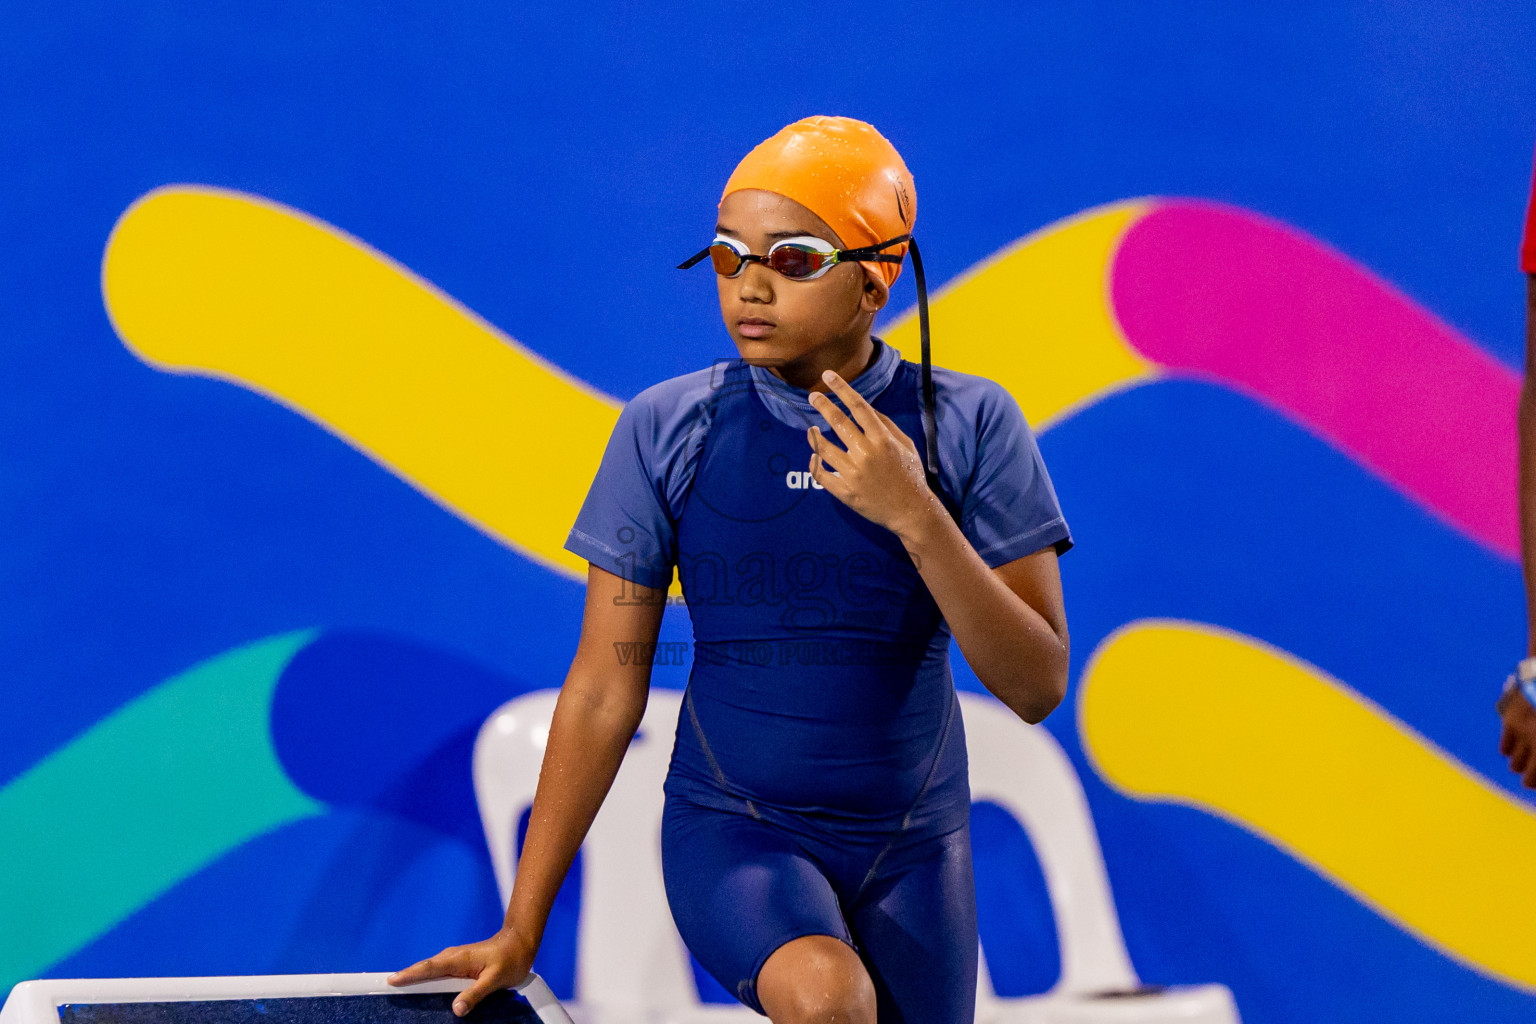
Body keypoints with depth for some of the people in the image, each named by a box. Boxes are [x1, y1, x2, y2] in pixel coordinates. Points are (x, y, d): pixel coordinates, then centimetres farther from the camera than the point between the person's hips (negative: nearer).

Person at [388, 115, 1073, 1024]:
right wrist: (521, 932, 1)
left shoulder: (970, 426, -3)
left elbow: (1037, 687, -8)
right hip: (732, 836, -2)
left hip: (913, 848, 2)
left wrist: (914, 515, -22)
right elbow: (605, 692, 1)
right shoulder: (668, 428, -4)